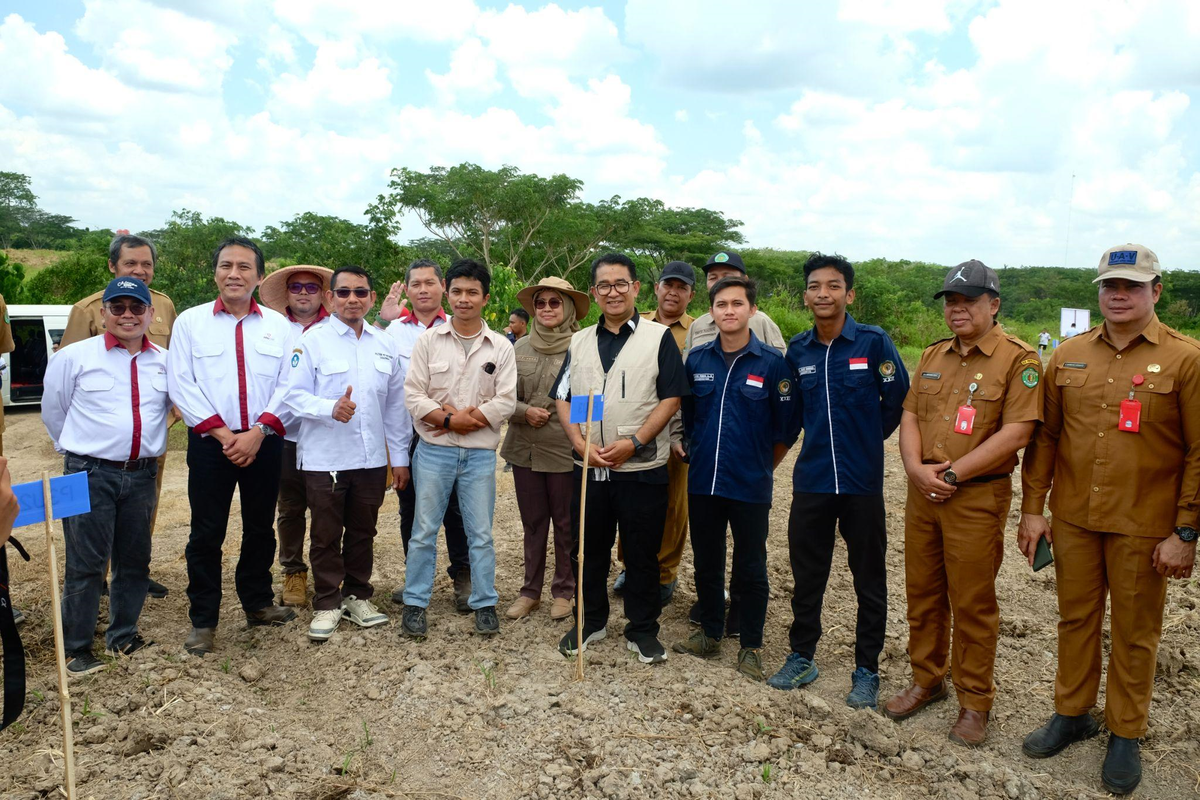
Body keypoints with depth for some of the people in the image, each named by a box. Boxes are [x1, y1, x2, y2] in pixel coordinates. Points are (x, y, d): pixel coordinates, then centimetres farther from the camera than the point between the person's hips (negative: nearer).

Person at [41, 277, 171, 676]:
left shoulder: (165, 362, 4)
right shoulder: (74, 356, -4)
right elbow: (53, 412, 6)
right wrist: (80, 449, 12)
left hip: (142, 475, 3)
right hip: (90, 475, -3)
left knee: (134, 561, 13)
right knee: (85, 564, 1)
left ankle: (123, 637, 29)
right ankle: (76, 648, 15)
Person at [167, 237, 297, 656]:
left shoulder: (278, 324, 7)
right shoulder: (190, 321, 3)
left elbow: (288, 385, 0)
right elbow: (181, 384, -4)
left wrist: (257, 433, -12)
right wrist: (223, 433, -12)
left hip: (264, 443, 2)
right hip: (210, 443, -2)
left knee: (260, 527, 12)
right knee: (207, 533, 2)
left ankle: (257, 602, 29)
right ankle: (203, 620, 15)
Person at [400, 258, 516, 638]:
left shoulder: (501, 347, 2)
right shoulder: (428, 340, 2)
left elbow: (506, 401, -4)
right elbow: (413, 394, -3)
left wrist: (469, 418, -13)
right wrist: (450, 420, -13)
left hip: (480, 454, 0)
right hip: (434, 450, 0)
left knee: (481, 533, 7)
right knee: (424, 531, 7)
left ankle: (485, 604, 20)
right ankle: (415, 603, 20)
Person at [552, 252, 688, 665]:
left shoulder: (659, 337, -1)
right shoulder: (580, 342, 11)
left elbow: (671, 399, -7)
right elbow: (564, 399, 9)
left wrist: (633, 443, -17)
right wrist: (581, 444, -7)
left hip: (643, 469, -3)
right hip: (589, 468, 4)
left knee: (642, 554, 6)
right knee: (588, 549, 13)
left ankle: (642, 631, 23)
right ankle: (591, 621, 31)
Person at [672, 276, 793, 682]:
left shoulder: (772, 363, -6)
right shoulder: (697, 359, 4)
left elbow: (784, 428, -1)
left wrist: (761, 467, 4)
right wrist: (696, 454, 12)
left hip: (750, 485, -3)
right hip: (702, 482, 3)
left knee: (751, 568, 8)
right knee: (706, 561, 15)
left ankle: (751, 646, 24)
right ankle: (710, 633, 32)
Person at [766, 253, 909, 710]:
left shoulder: (874, 342, -7)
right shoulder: (797, 351, 4)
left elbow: (898, 400, 1)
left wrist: (868, 438, 5)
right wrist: (820, 441, 10)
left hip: (862, 481, -3)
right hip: (811, 480, 3)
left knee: (869, 580, 8)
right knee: (807, 574, 13)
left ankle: (866, 671, 23)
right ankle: (802, 657, 30)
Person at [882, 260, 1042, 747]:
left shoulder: (1018, 360, -7)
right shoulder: (932, 356, 13)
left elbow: (1015, 433, -15)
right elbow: (910, 416, 10)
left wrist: (952, 473, -16)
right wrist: (916, 467, -8)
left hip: (977, 496, -5)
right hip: (922, 492, 6)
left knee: (972, 602, 4)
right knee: (922, 593, 14)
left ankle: (974, 702, 20)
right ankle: (926, 680, 31)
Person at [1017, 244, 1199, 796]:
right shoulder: (1068, 357, 4)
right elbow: (1045, 438, 7)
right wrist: (1033, 509, 5)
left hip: (1143, 528, -3)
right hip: (1073, 521, 3)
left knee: (1135, 634, 10)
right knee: (1075, 619, 15)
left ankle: (1125, 734, 27)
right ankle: (1071, 713, 32)